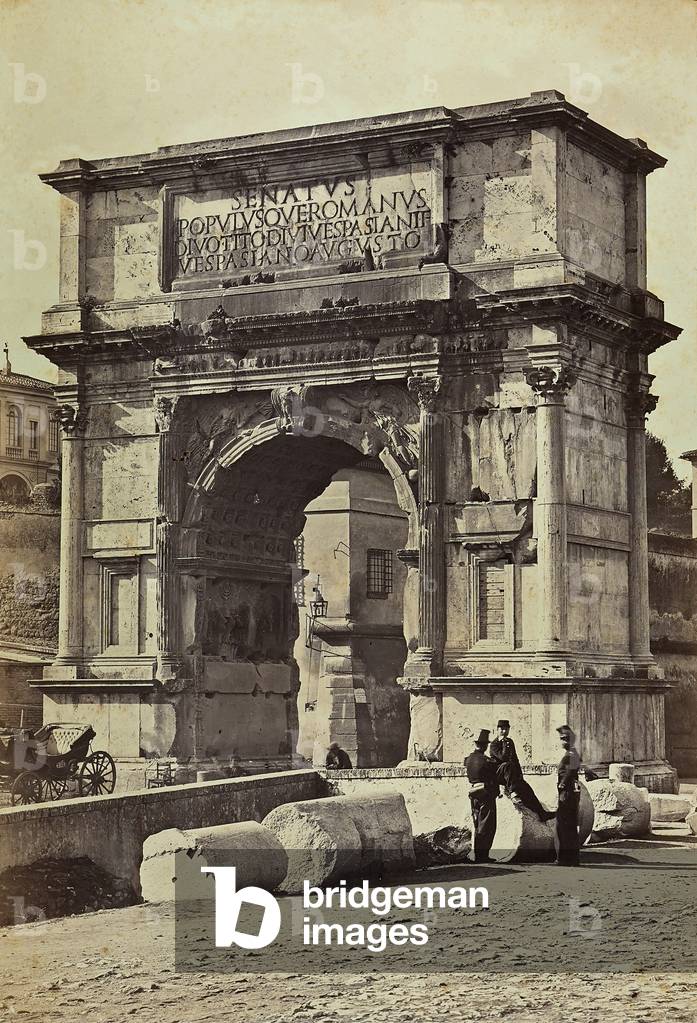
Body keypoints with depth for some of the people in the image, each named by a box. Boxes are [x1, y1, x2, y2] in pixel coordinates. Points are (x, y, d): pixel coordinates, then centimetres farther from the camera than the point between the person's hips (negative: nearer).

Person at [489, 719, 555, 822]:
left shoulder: (510, 742, 15)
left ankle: (542, 813, -10)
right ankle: (512, 791, -39)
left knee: (526, 788, -8)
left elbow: (515, 759, 21)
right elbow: (503, 757, -24)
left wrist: (520, 774, 11)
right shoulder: (494, 744, -8)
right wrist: (505, 743, -19)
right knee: (507, 765, -38)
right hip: (498, 775, -7)